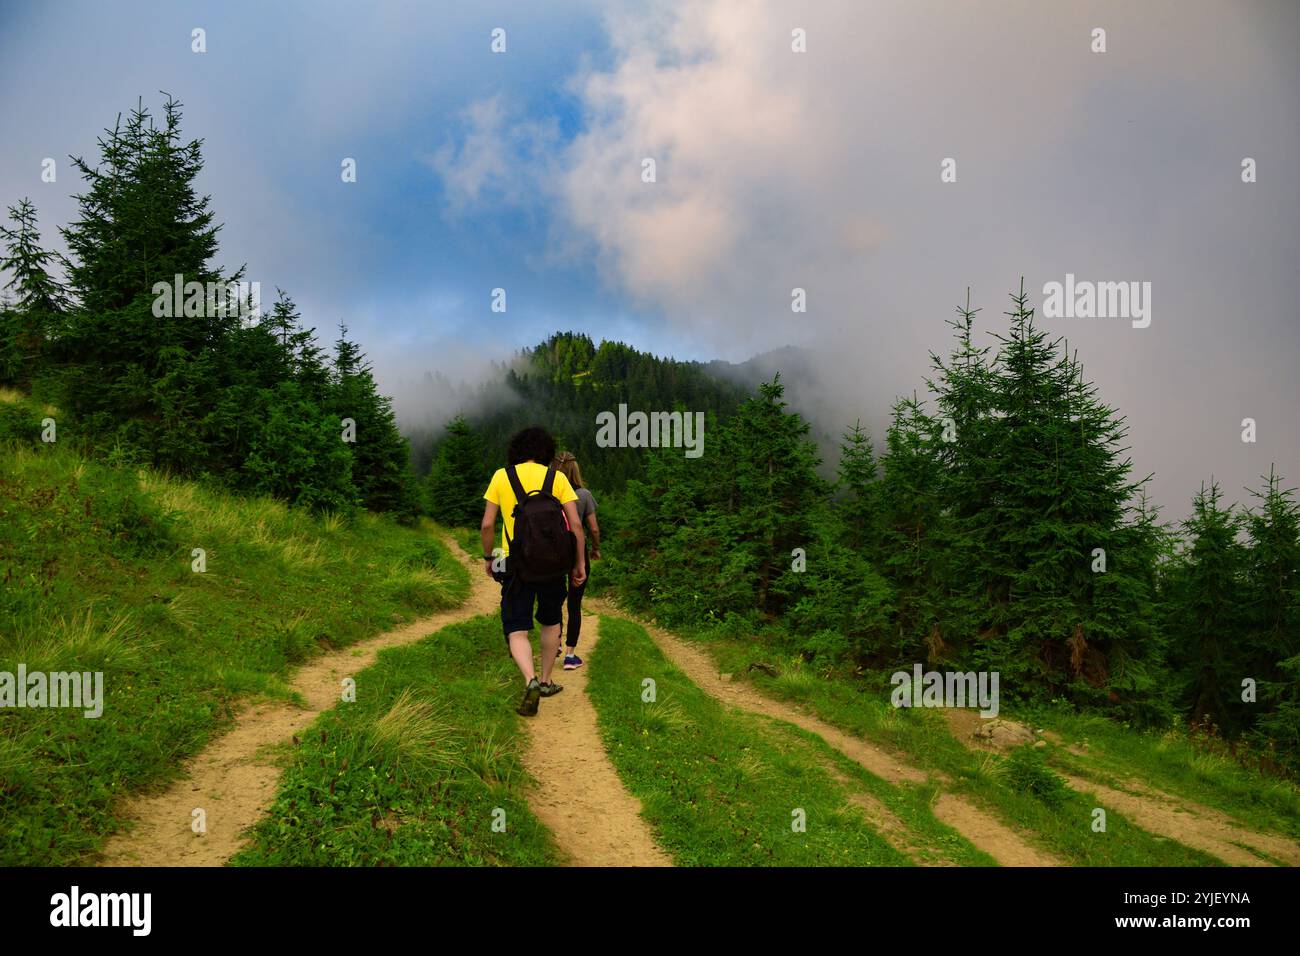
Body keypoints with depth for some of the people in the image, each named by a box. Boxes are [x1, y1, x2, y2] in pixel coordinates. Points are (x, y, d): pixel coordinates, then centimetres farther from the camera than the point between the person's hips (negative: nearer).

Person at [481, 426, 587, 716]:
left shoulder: (501, 476, 1)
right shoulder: (557, 478, 0)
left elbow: (487, 525, -2)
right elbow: (576, 524, -6)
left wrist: (488, 557, 12)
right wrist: (580, 563, 2)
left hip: (515, 563, -1)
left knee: (516, 630, 3)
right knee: (551, 622, 22)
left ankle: (531, 681, -21)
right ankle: (546, 681, 30)